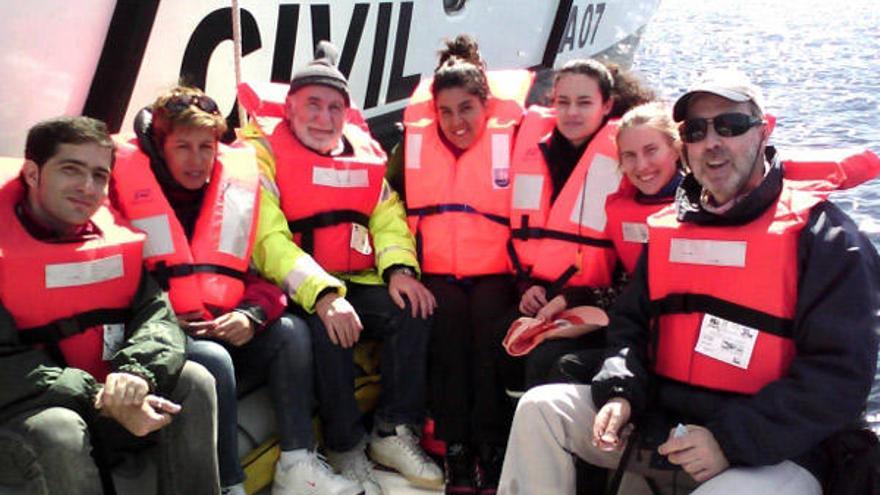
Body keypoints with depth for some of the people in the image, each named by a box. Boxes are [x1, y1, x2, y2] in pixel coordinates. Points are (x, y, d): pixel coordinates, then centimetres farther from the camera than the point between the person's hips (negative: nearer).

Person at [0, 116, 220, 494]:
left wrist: (136, 372, -27)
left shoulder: (115, 234, 4)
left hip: (108, 399, 4)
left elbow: (157, 313, -4)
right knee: (59, 433, -34)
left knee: (194, 382, -15)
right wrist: (100, 400, -26)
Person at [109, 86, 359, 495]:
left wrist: (250, 315, -11)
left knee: (291, 330, -17)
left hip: (229, 333, 5)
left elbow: (261, 271, 10)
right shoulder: (127, 182, -2)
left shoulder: (234, 187, 11)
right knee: (213, 359, -32)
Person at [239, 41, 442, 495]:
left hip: (359, 283, 5)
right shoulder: (264, 152, -3)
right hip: (295, 291, -5)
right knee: (327, 328, -34)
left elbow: (388, 219, 11)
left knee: (414, 309, -19)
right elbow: (267, 238, -15)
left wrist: (399, 268, -12)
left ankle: (394, 432, -6)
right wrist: (322, 294, -28)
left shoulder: (364, 153, 13)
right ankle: (346, 450, -15)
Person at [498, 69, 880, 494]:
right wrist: (620, 393, -6)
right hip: (655, 423, 5)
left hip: (769, 454, -5)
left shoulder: (821, 234, -6)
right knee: (540, 408, -5)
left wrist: (731, 441, -20)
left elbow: (841, 371, -13)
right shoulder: (667, 228, 10)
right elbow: (630, 325, 16)